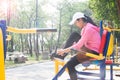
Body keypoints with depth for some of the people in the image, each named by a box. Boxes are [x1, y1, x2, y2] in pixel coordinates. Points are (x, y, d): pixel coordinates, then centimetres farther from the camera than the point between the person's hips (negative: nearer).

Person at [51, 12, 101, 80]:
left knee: (70, 64, -13)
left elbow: (79, 45, -23)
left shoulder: (88, 29, -22)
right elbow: (81, 42, 12)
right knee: (74, 35, 7)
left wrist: (65, 50, -17)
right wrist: (65, 50, 5)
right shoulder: (86, 27, 8)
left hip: (93, 52, -10)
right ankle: (61, 54, 8)